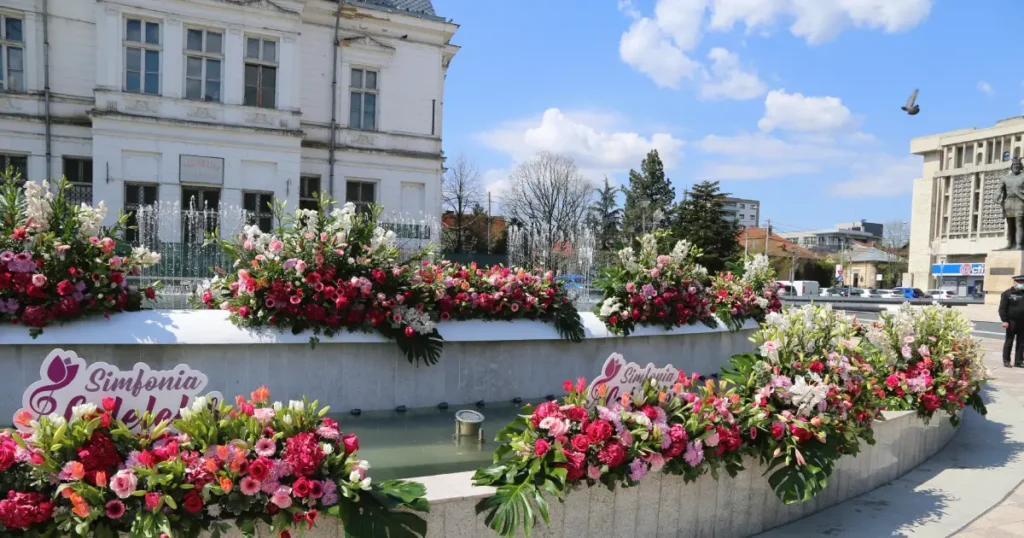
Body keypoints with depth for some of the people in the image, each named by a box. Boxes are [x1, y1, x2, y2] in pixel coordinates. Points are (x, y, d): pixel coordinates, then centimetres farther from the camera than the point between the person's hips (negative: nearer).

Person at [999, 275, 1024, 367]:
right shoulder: (1007, 294, -2)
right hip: (1012, 322, -5)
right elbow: (1002, 308, -6)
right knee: (1009, 342, 2)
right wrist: (1004, 320, -13)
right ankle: (1006, 360, 9)